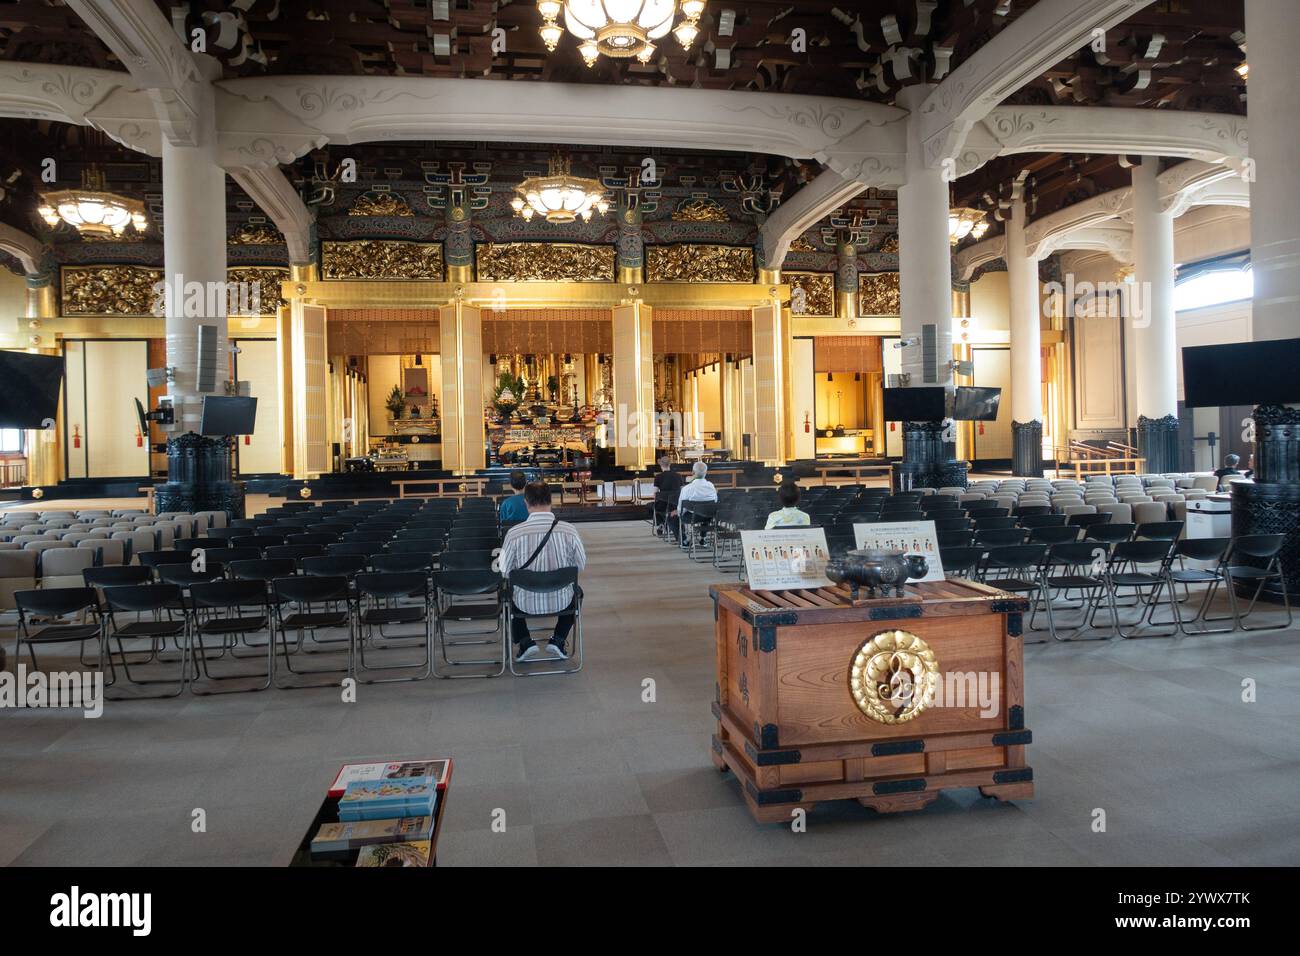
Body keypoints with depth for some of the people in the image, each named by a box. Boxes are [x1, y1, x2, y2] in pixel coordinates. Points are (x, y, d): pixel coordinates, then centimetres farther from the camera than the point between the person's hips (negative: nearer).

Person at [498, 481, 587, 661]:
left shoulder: (514, 533, -18)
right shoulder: (569, 530, -15)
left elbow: (504, 572, -8)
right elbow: (581, 565, -2)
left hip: (526, 604, 0)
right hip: (561, 602, 1)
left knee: (509, 596, 35)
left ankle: (525, 643, 20)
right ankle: (558, 641, 23)